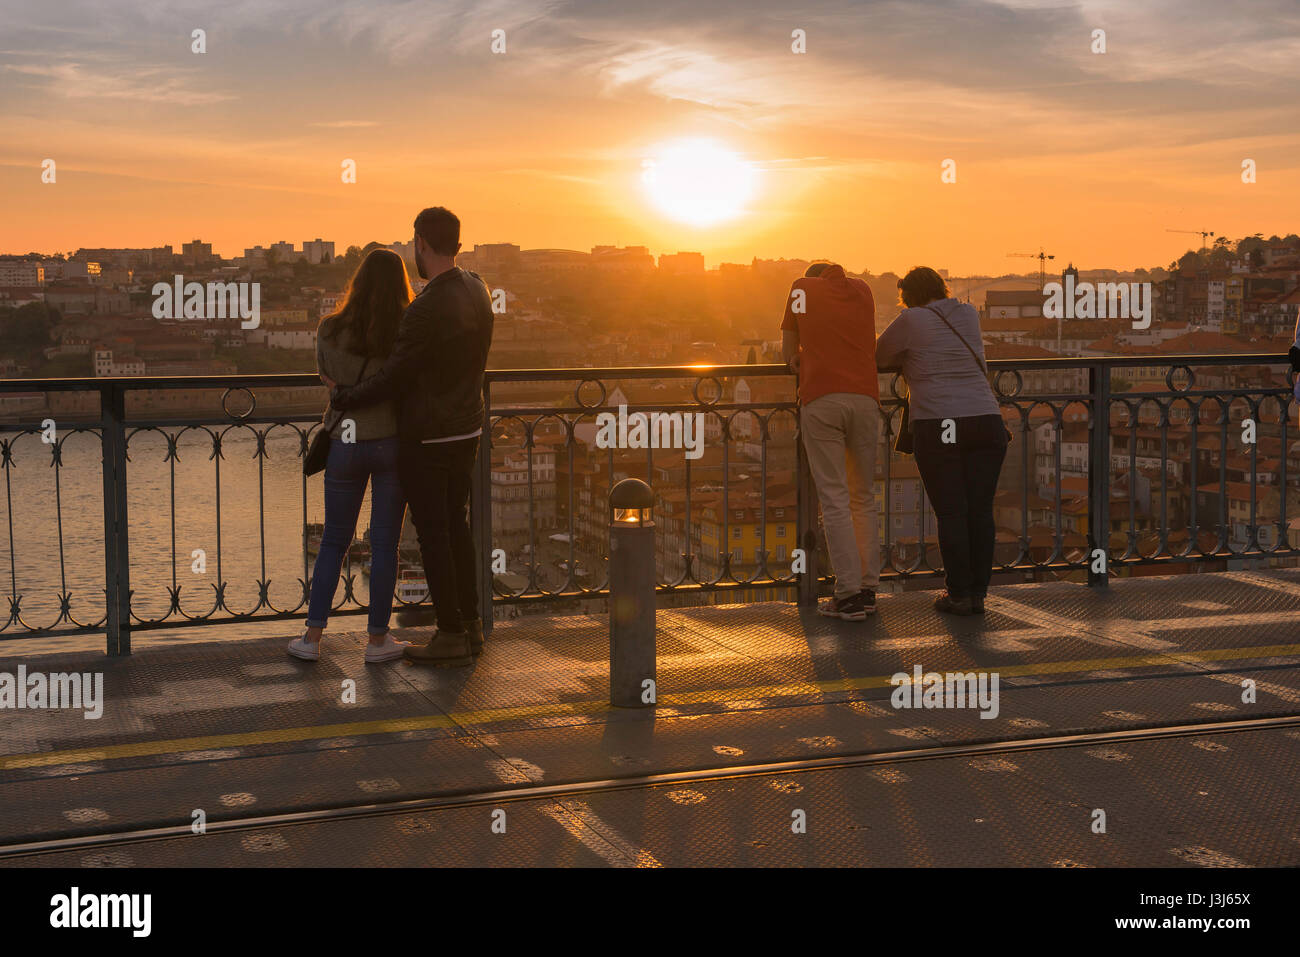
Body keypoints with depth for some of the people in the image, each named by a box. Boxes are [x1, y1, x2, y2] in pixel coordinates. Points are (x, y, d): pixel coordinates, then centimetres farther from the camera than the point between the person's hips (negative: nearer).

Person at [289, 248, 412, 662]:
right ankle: (377, 639, 14)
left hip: (346, 445, 1)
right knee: (384, 544, 8)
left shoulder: (330, 331, -7)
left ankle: (312, 637, 14)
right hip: (393, 443, -1)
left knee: (334, 540, 13)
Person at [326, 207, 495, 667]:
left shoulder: (427, 310, -25)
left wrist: (341, 397, -4)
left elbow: (392, 379, -20)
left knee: (433, 534, 1)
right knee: (456, 525, 17)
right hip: (467, 427, 8)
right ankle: (470, 624, 24)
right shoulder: (476, 289, 2)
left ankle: (451, 637, 7)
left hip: (426, 437, -8)